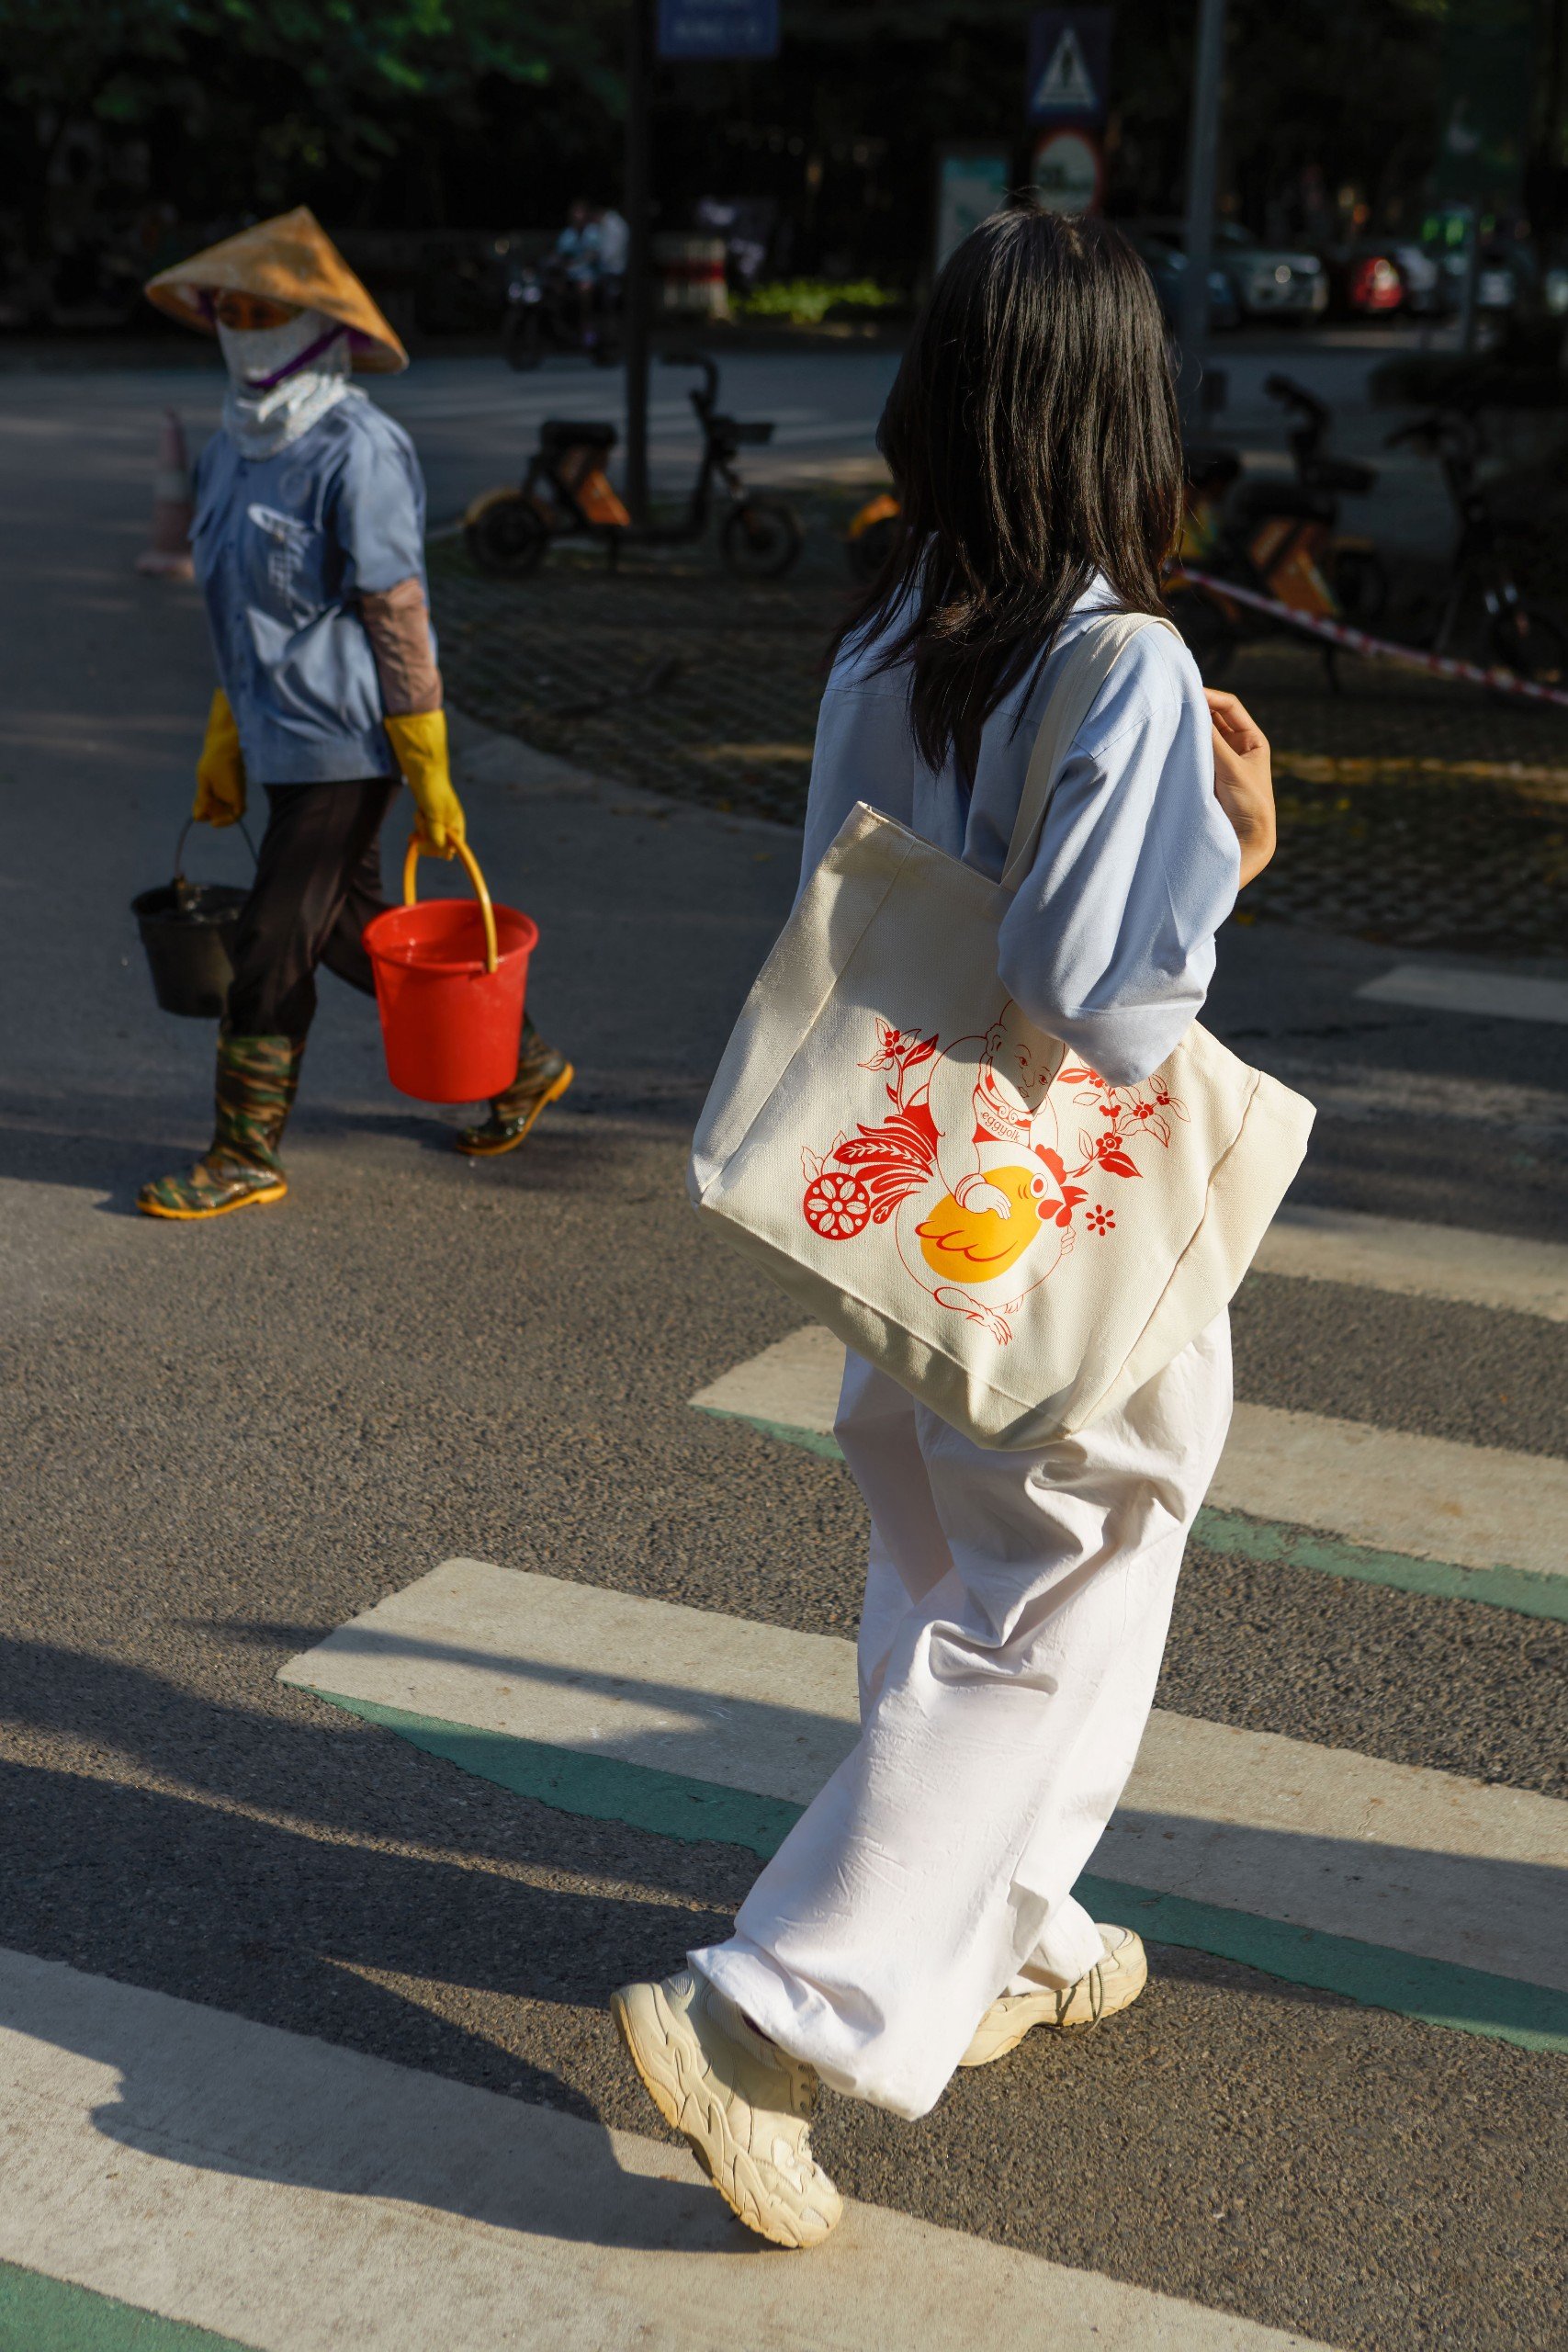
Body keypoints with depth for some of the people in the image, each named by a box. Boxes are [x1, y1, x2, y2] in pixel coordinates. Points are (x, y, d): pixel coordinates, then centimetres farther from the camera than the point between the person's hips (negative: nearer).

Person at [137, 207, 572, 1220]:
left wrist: (430, 772, -17)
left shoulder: (357, 450, -16)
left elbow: (401, 619, -17)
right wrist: (225, 741, 19)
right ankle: (521, 1062, 32)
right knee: (352, 933, 16)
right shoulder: (232, 450, 11)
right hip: (285, 739, 9)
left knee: (274, 944, -3)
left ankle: (247, 1155, 11)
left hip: (345, 744, -9)